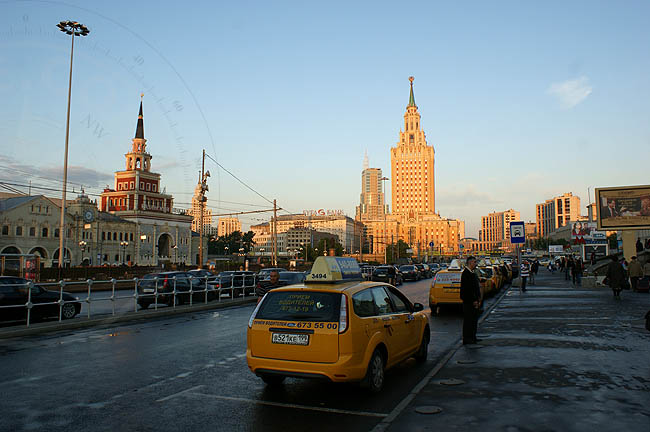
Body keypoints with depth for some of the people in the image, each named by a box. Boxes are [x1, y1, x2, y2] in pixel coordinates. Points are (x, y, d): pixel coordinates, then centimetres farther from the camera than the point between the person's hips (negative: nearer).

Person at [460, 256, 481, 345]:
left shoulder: (472, 273, 15)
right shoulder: (466, 273, -16)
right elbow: (468, 288, -21)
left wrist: (477, 299, 13)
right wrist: (474, 300, -20)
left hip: (473, 300, 10)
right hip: (469, 301, -10)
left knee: (474, 319, 14)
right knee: (468, 319, -4)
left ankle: (472, 337, 22)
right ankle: (466, 339, 1)